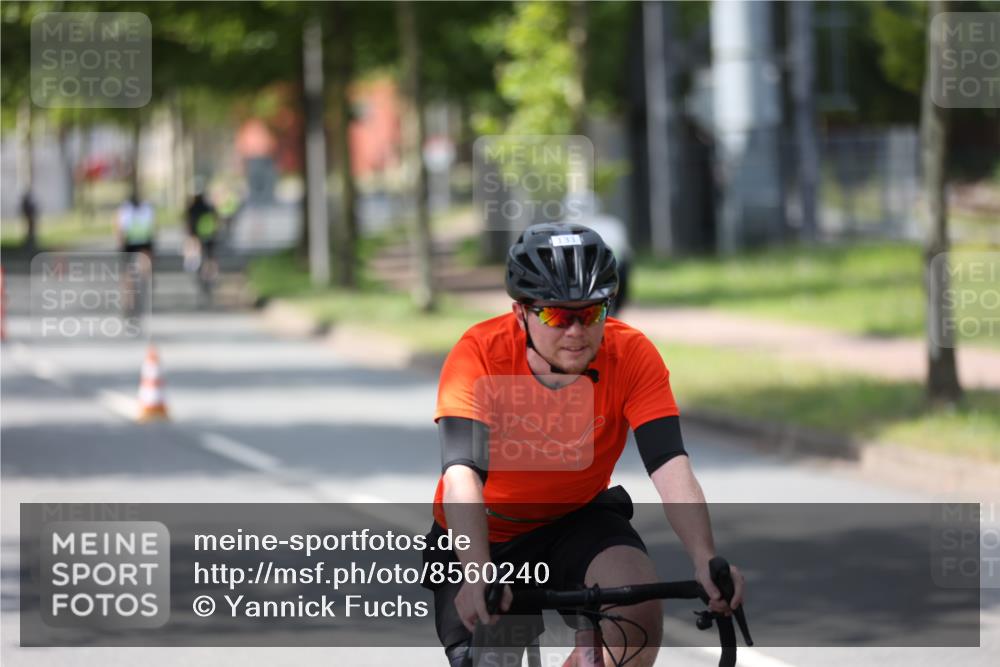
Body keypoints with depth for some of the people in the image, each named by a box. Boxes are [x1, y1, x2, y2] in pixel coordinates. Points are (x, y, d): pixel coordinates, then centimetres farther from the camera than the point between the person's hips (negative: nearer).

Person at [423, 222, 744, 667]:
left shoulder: (632, 356, -22)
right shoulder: (480, 355, -27)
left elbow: (670, 467, -31)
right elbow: (462, 473, -37)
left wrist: (705, 559, -48)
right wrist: (478, 573, -53)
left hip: (577, 520, 1)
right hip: (485, 535, -1)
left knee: (639, 601, -28)